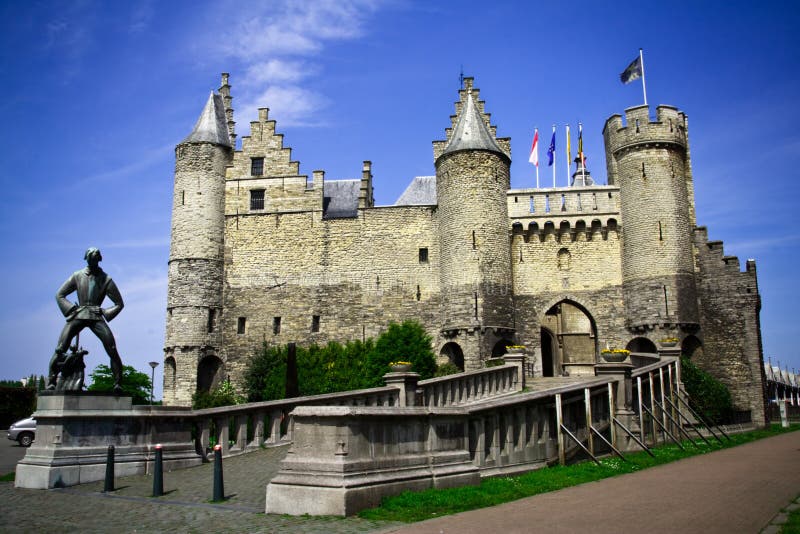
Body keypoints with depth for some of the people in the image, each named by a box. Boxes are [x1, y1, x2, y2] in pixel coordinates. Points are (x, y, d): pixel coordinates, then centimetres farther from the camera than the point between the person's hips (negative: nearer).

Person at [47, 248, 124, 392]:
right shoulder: (77, 276, 10)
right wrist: (71, 309, 1)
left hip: (96, 317, -1)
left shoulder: (106, 280, 7)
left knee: (112, 349, -17)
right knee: (60, 349, -12)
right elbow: (59, 295, 15)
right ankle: (51, 382, -3)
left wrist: (105, 313, -3)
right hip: (78, 315, 1)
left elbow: (119, 303, 10)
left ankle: (118, 384, -14)